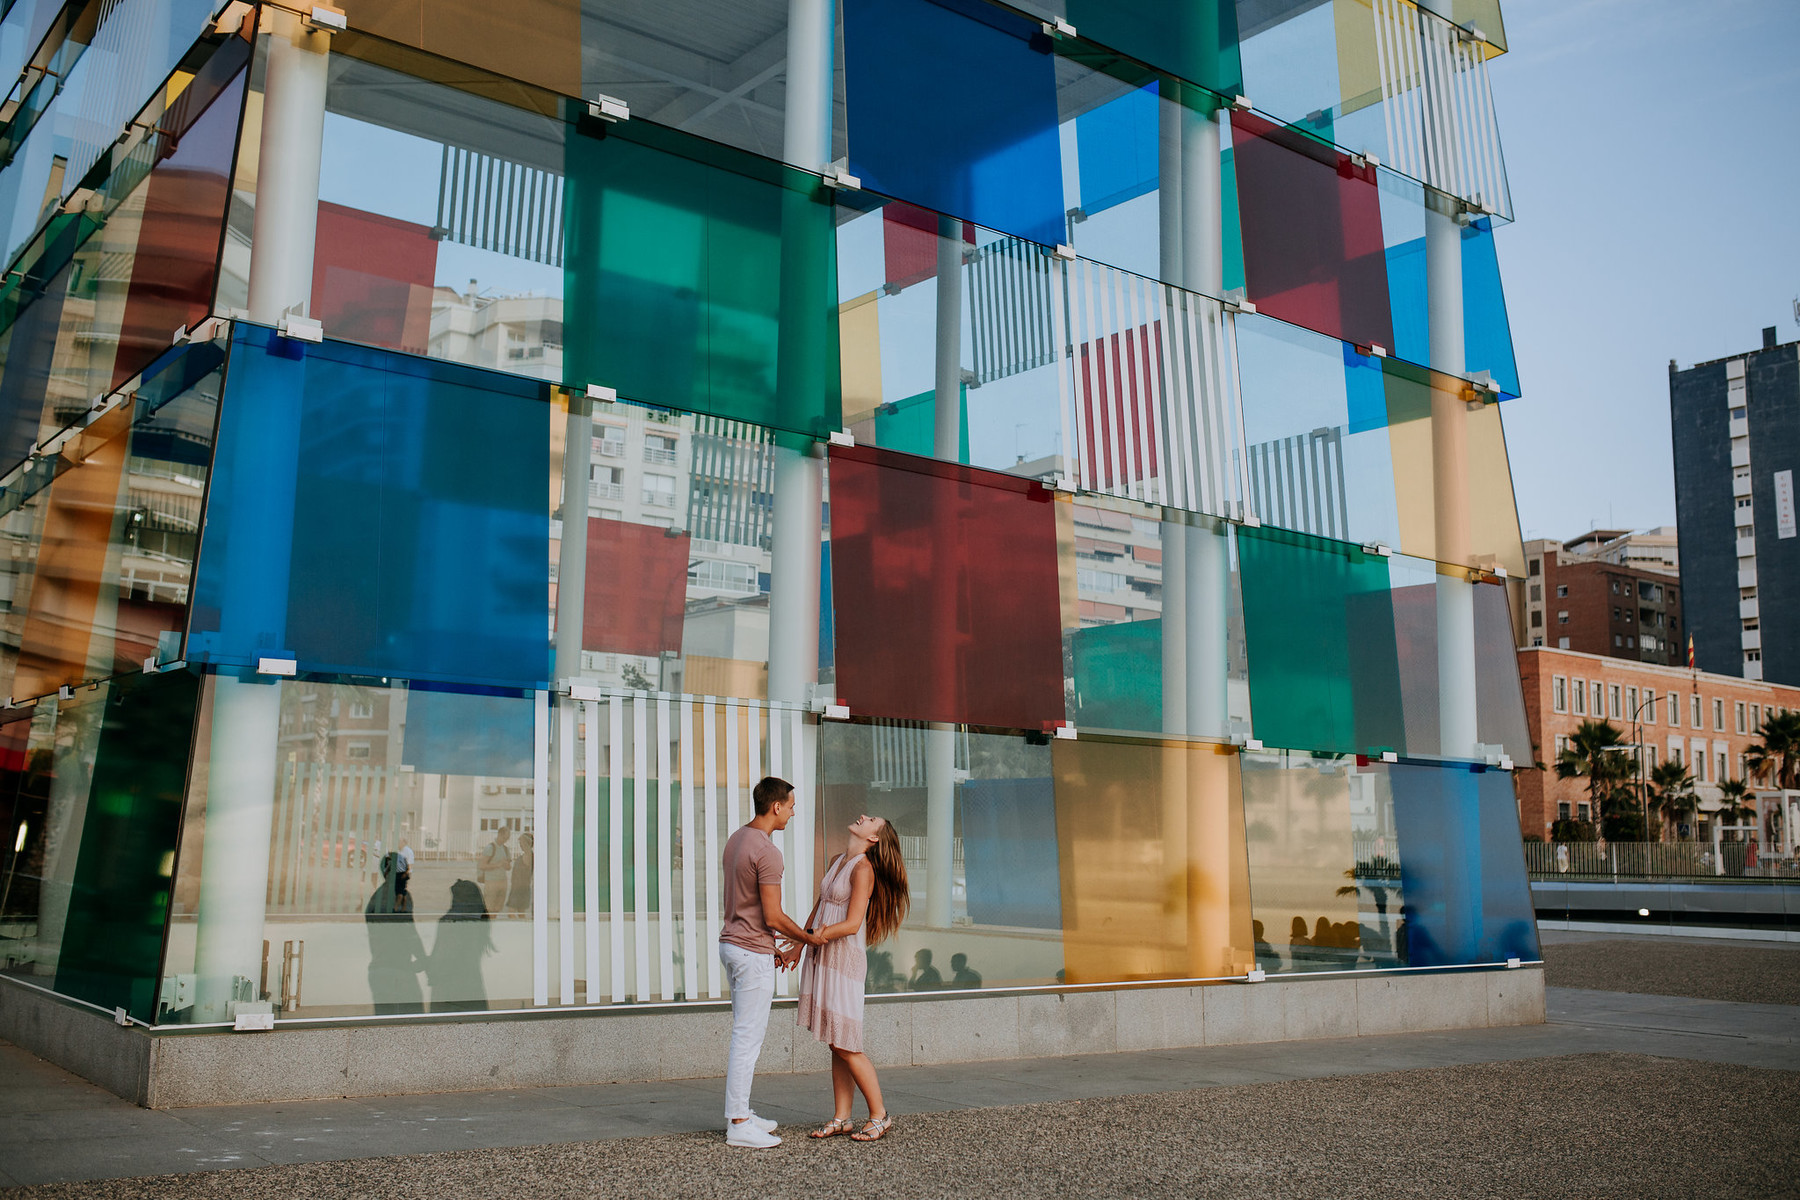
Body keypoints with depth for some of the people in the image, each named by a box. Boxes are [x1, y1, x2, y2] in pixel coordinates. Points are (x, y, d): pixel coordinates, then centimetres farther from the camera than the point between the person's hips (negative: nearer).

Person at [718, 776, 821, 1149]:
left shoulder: (736, 840, 11)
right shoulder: (767, 852, -20)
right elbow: (773, 917, -20)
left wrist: (773, 947, 20)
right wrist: (808, 939, -3)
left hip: (732, 944, 10)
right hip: (752, 954, -10)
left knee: (749, 1033, 17)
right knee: (747, 1038, -4)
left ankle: (741, 1113, 24)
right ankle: (738, 1124, 1)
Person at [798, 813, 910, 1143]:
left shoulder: (863, 868, -12)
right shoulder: (836, 861, 14)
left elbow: (852, 923, -18)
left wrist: (814, 937, -22)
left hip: (843, 961, -8)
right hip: (819, 959, 8)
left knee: (846, 1047, -4)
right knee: (835, 1046, 9)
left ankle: (879, 1115, 8)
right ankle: (841, 1118, 14)